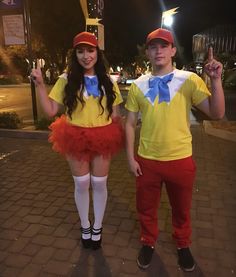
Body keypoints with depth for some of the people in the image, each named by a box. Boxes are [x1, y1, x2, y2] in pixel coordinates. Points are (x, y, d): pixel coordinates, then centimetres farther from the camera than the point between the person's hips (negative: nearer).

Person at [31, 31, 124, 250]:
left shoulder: (107, 81, 3)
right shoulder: (66, 80, -2)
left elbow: (114, 114, 6)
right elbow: (50, 110, -5)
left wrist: (115, 137, -7)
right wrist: (40, 84, -13)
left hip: (102, 138, 1)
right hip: (75, 138, 0)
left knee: (99, 184, 11)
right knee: (81, 184, 11)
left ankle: (97, 227, 32)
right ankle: (85, 226, 35)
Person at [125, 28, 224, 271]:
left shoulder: (189, 80, -7)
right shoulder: (138, 85, -2)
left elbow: (216, 113, -13)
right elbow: (130, 123, 2)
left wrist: (216, 80, -25)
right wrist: (130, 158, -1)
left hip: (180, 160, -1)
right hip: (146, 160, 1)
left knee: (181, 208, 20)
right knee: (146, 207, 18)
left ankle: (183, 245, 48)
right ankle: (148, 242, 45)